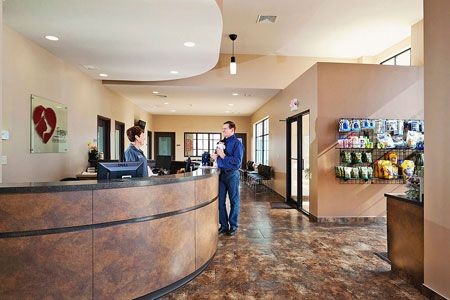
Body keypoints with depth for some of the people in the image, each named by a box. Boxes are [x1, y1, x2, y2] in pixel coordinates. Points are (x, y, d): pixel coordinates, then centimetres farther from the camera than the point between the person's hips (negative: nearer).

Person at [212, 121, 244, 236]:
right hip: (221, 174, 7)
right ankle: (223, 225, 20)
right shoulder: (222, 142, 12)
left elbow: (237, 162, -18)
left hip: (232, 175, -7)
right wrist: (216, 156, 0)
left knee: (234, 201, 6)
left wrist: (223, 156, -17)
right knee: (220, 201, 8)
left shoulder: (237, 143, -9)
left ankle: (233, 226, 18)